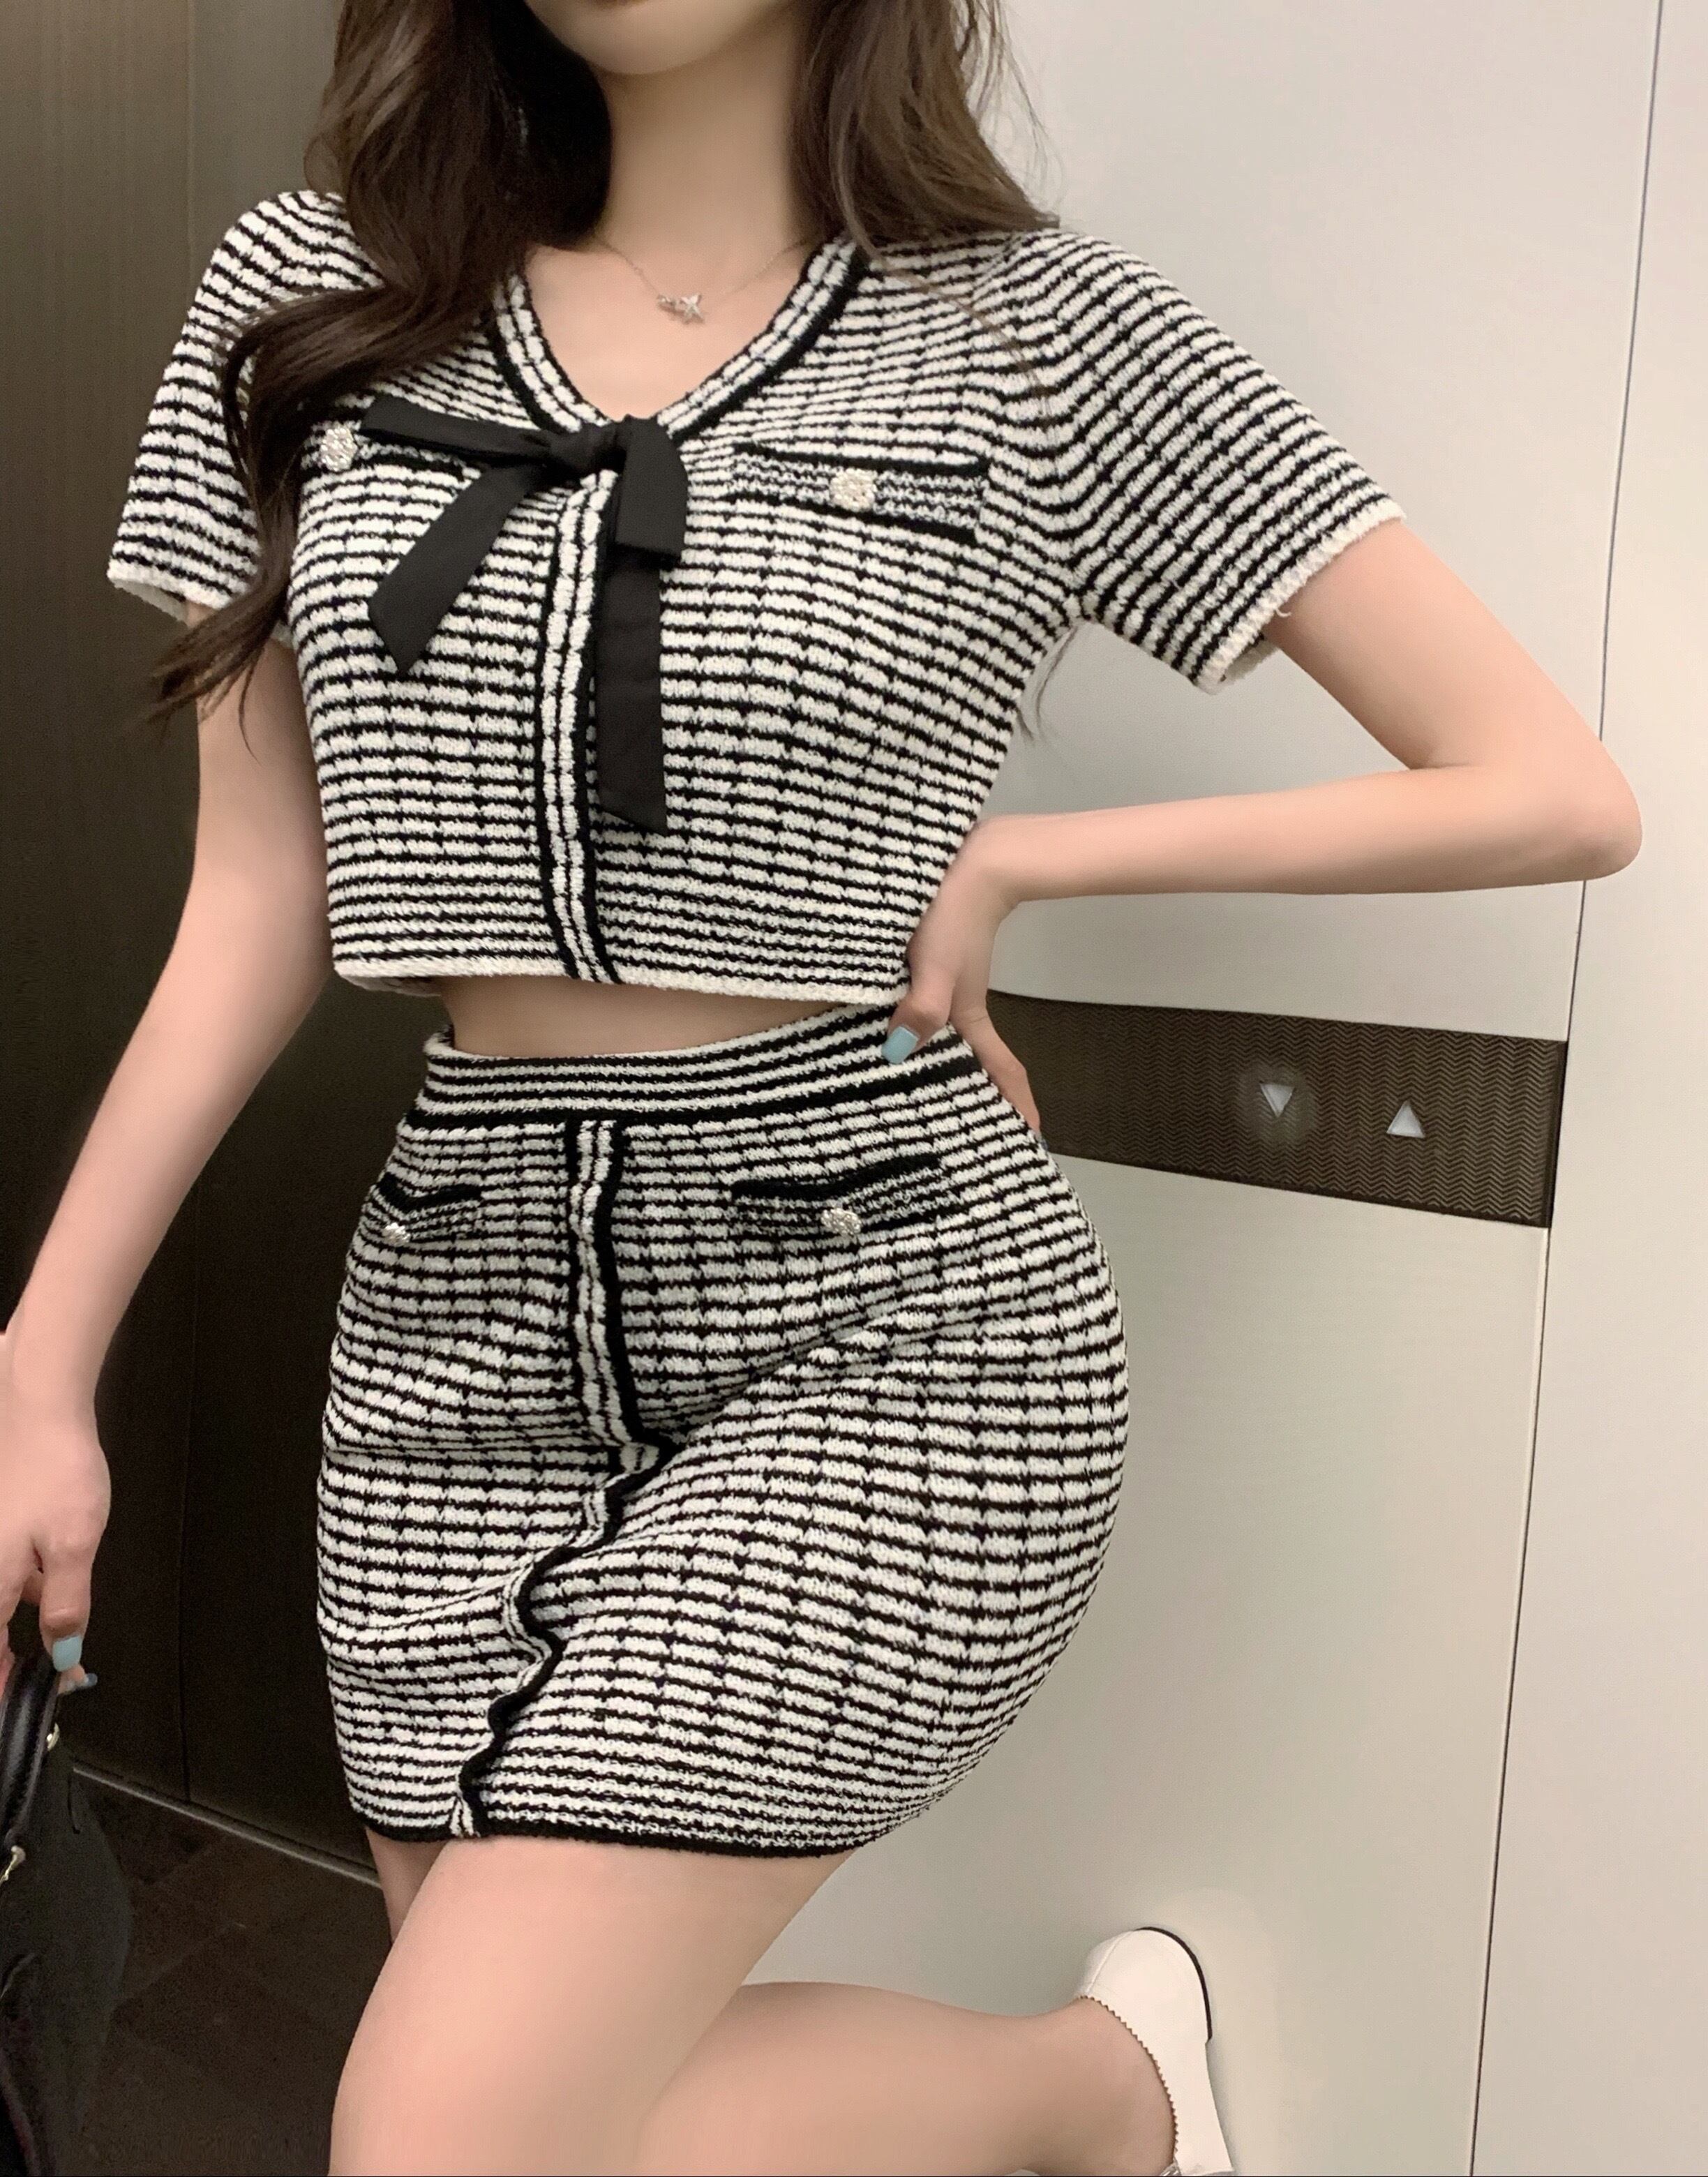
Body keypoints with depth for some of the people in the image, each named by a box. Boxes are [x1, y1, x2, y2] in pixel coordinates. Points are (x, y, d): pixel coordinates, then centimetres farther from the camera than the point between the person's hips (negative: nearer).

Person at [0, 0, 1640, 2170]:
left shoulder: (1039, 336, -3)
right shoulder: (309, 294, 8)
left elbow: (1555, 792, -2)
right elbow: (255, 904, 9)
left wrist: (1007, 859, -6)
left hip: (879, 1310, -4)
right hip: (464, 1321, 5)